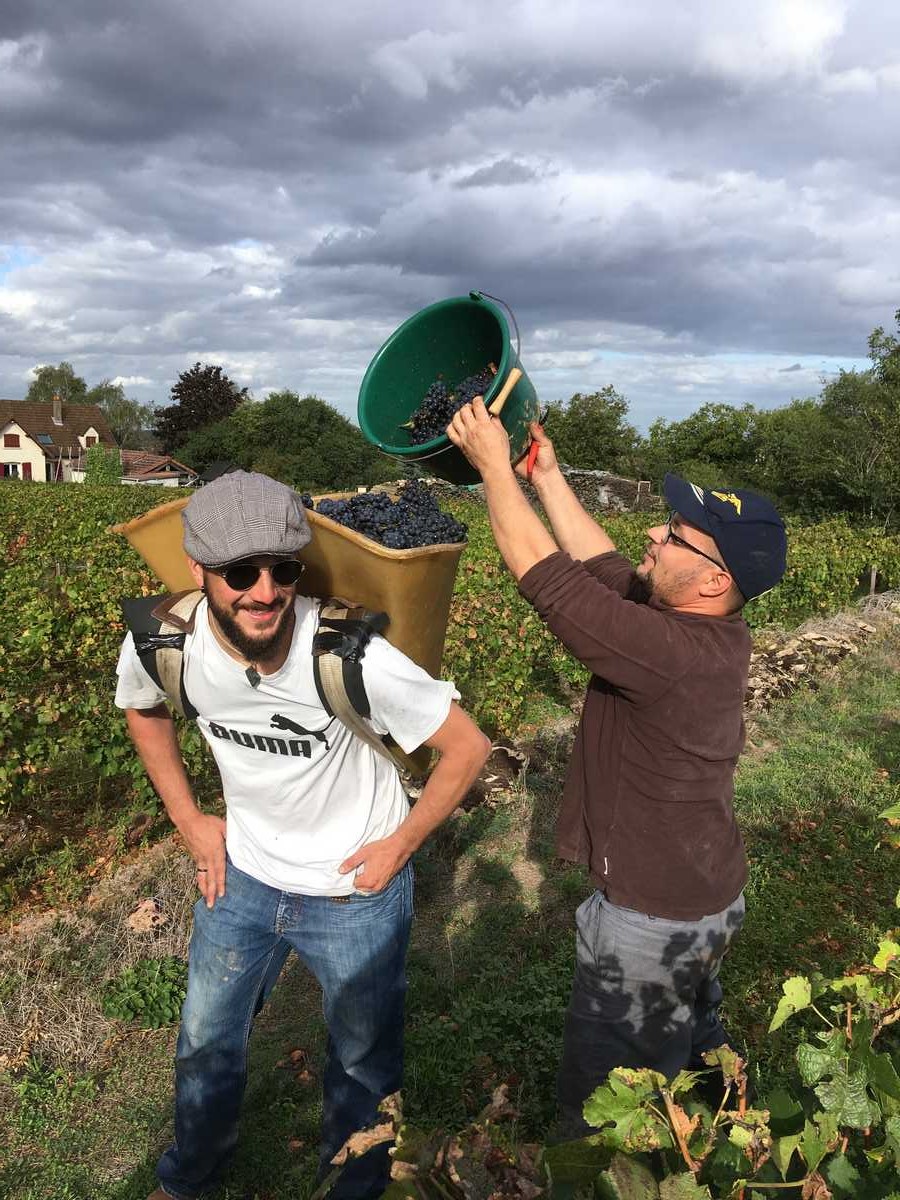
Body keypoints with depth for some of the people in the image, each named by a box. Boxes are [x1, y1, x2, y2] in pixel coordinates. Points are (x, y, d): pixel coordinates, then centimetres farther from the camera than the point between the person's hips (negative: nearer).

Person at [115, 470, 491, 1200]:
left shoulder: (350, 656, -34)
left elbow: (468, 746, -21)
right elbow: (143, 710, 5)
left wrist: (400, 846, -14)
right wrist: (188, 819, 1)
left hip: (357, 893, -3)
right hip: (243, 875, 4)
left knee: (363, 1059, 20)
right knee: (206, 1042, 25)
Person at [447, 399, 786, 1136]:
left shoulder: (668, 651, -34)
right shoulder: (716, 633, -7)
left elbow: (543, 573, -28)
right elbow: (607, 570, 2)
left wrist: (495, 463, -17)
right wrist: (548, 477, 5)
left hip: (653, 921, -9)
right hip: (713, 896, 9)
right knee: (696, 1055, 32)